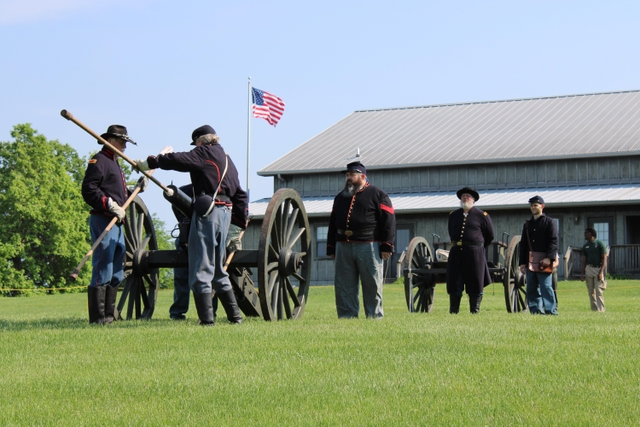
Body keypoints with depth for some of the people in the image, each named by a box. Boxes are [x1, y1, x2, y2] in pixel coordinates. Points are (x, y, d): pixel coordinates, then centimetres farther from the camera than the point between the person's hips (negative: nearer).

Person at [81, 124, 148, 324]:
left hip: (116, 223, 10)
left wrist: (137, 189, 13)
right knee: (103, 271, -11)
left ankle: (109, 314, 17)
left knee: (116, 274, 12)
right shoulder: (99, 160, -6)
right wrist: (110, 205, -25)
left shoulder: (115, 163, 24)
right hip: (103, 220, -10)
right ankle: (98, 317, -10)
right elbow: (89, 190, -19)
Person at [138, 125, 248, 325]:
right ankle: (235, 316, 15)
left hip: (207, 212, -9)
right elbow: (240, 195, 24)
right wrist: (241, 220, 28)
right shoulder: (227, 160, 24)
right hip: (226, 212, 9)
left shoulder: (205, 153, -1)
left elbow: (178, 160, -14)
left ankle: (206, 318, -12)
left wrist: (150, 162, -6)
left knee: (201, 268, -7)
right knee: (217, 269, 17)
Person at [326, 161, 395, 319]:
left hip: (368, 247, -5)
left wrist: (386, 247, -10)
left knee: (372, 285, -1)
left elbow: (388, 221, -3)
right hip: (343, 247, 5)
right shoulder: (340, 197, 20)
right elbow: (332, 224, 21)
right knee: (344, 286, 3)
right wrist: (331, 249, 14)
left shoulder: (377, 195, 3)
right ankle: (347, 316, 7)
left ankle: (375, 316, 5)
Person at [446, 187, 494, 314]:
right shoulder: (453, 215, 12)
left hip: (475, 254, -3)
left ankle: (475, 312, 7)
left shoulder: (482, 216, 2)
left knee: (475, 284, 0)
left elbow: (490, 236, 11)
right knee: (454, 284, 2)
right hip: (456, 253, 3)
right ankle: (453, 312, 8)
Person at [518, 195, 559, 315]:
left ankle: (551, 310, -9)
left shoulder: (549, 222, 3)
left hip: (544, 261, -6)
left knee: (546, 286, -10)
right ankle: (535, 310, 8)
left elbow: (553, 241, -6)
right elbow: (523, 244, 18)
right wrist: (522, 262, 9)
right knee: (531, 288, 4)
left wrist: (549, 257, -17)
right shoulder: (527, 225, 19)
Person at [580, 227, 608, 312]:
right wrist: (582, 273, 5)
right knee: (591, 291, 4)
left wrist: (601, 272, -17)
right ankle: (594, 309, 8)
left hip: (598, 269, -5)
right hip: (589, 269, 5)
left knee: (599, 291, -11)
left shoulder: (600, 244, -3)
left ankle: (601, 310, -11)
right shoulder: (585, 246, 13)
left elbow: (604, 259, -8)